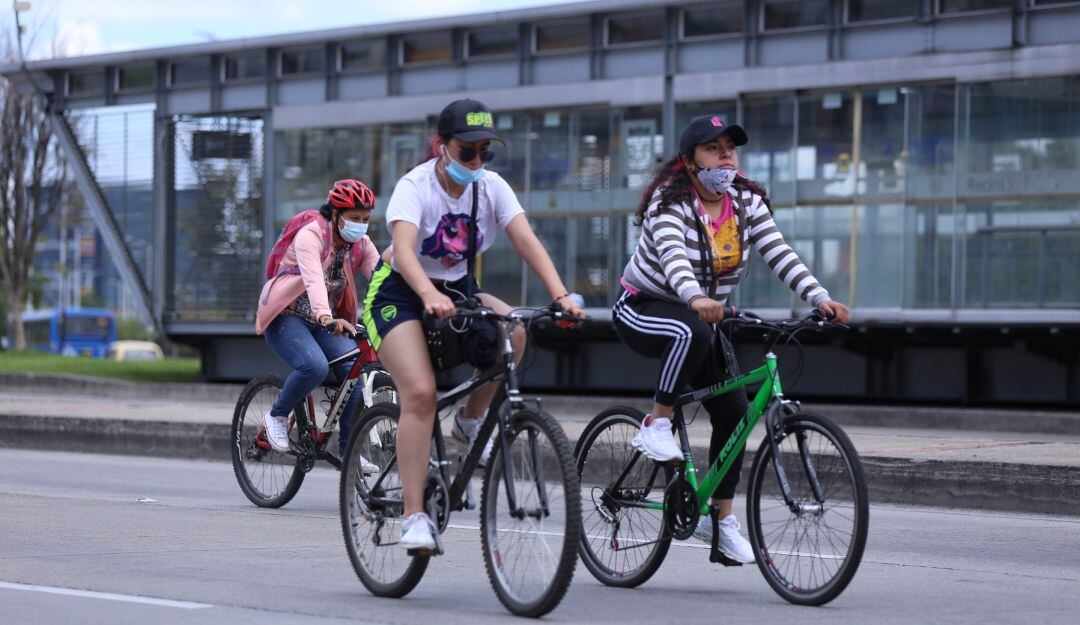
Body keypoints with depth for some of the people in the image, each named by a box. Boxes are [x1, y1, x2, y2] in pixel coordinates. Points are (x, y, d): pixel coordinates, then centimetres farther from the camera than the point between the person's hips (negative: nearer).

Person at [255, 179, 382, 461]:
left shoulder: (361, 245, -1)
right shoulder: (310, 236, -20)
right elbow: (313, 279, -38)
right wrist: (326, 318, -55)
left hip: (325, 322, 6)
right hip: (287, 318, -6)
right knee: (315, 366, -33)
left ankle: (348, 449, -8)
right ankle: (276, 416, -5)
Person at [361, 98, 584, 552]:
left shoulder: (491, 187, -8)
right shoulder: (416, 186, -22)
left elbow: (527, 241, -20)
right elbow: (404, 250, -38)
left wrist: (560, 295, -36)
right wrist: (429, 296, -58)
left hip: (456, 289, 5)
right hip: (399, 293, -5)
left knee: (511, 332, -25)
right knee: (420, 393, -24)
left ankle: (471, 420, 0)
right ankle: (414, 516, -22)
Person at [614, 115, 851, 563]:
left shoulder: (747, 201, -4)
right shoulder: (669, 202, -21)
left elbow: (779, 254, -13)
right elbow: (672, 255, -39)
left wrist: (820, 299, -29)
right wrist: (696, 299, -59)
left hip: (703, 316, 6)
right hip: (644, 310, -6)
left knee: (734, 412, -5)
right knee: (692, 332, -40)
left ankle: (720, 519, 6)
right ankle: (656, 425, -23)